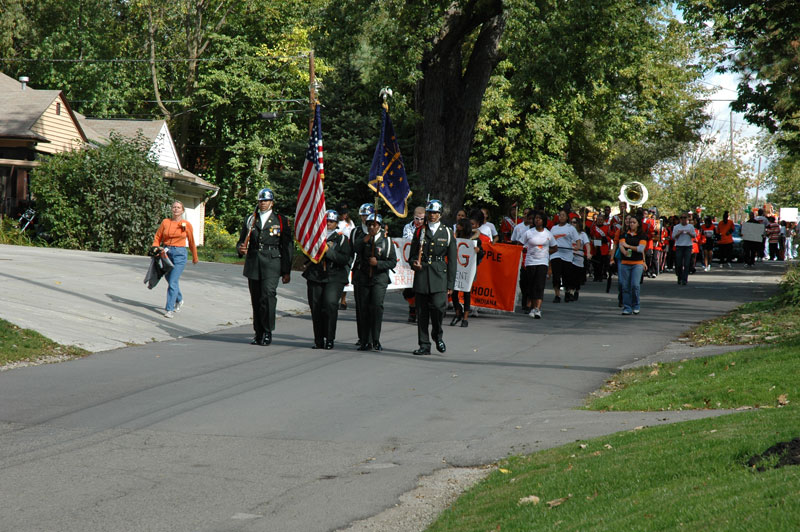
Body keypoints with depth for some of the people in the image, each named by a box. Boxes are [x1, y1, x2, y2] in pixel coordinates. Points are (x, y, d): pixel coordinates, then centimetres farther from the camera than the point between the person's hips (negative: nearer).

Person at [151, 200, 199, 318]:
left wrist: (195, 257, 17)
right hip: (166, 252, 4)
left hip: (179, 254, -4)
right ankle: (179, 300, 42)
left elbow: (191, 242, 8)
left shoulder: (186, 224, -1)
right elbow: (157, 237, 9)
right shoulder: (165, 222, 5)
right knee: (170, 280, 16)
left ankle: (169, 309, -9)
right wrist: (156, 248, -9)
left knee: (173, 282, -12)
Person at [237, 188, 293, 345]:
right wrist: (241, 249, -6)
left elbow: (287, 247, 7)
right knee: (256, 300, 4)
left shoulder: (281, 221, 8)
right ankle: (258, 333, 13)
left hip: (271, 264, -3)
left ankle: (267, 332, -11)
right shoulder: (250, 220, 16)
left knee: (268, 294, -18)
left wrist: (287, 271, 2)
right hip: (253, 265, 4)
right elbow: (241, 241, 20)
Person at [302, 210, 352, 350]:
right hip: (315, 277, 4)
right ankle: (319, 340, 10)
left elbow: (345, 259, -6)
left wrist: (329, 252, -16)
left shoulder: (342, 238, 4)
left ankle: (329, 340, -12)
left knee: (330, 304, -19)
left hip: (335, 278, -4)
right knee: (315, 307, 0)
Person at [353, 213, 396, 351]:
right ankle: (366, 342, 12)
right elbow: (356, 248, -13)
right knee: (363, 308, 2)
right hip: (364, 276, 3)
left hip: (380, 277, -3)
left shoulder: (386, 240, 2)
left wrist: (378, 263, -14)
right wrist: (368, 236, -19)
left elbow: (392, 261, 0)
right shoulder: (363, 237, 8)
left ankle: (376, 340, -15)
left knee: (377, 305, -20)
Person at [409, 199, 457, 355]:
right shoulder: (420, 232, 12)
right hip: (421, 275, 2)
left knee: (438, 306, -17)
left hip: (439, 275, -2)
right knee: (422, 312, 1)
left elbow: (452, 260, 6)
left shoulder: (447, 233, 7)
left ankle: (437, 335, 9)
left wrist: (450, 285, 1)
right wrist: (414, 263, -6)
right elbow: (412, 254, 19)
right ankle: (424, 345, 8)